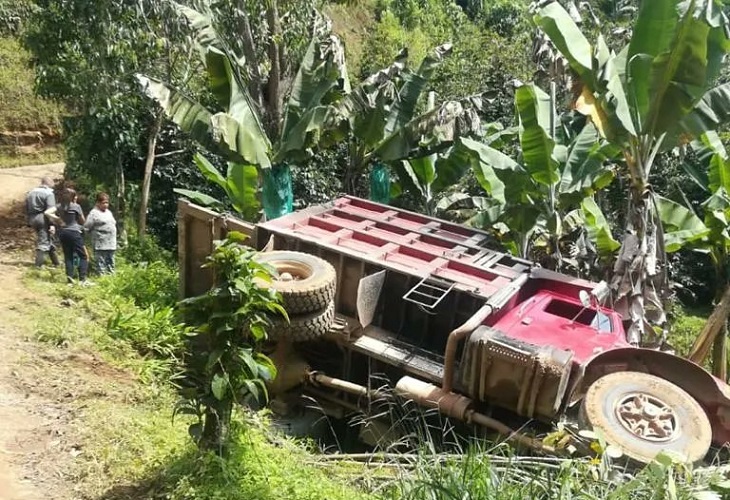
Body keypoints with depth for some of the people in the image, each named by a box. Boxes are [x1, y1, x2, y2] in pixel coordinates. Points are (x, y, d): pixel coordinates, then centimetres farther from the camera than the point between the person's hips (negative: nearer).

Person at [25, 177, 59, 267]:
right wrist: (52, 224, -20)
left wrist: (29, 221, 22)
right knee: (43, 242, -5)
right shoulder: (49, 194, -8)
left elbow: (26, 208, 18)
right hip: (43, 219, -8)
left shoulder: (31, 192, 17)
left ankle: (55, 262, 26)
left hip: (32, 220, 8)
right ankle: (39, 265, -11)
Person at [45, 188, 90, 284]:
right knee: (83, 256, -1)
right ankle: (82, 279, -11)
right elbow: (82, 221, 3)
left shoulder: (59, 206, 7)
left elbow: (47, 213, -5)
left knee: (68, 256, 12)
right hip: (74, 233, -5)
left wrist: (57, 219, 1)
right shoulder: (76, 206, -4)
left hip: (63, 233, 5)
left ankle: (70, 276, 3)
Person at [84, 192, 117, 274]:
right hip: (100, 245, -8)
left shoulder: (109, 212, 18)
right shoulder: (94, 213, -7)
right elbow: (86, 228, -11)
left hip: (111, 244, 8)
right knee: (101, 264, -6)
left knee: (110, 264, 15)